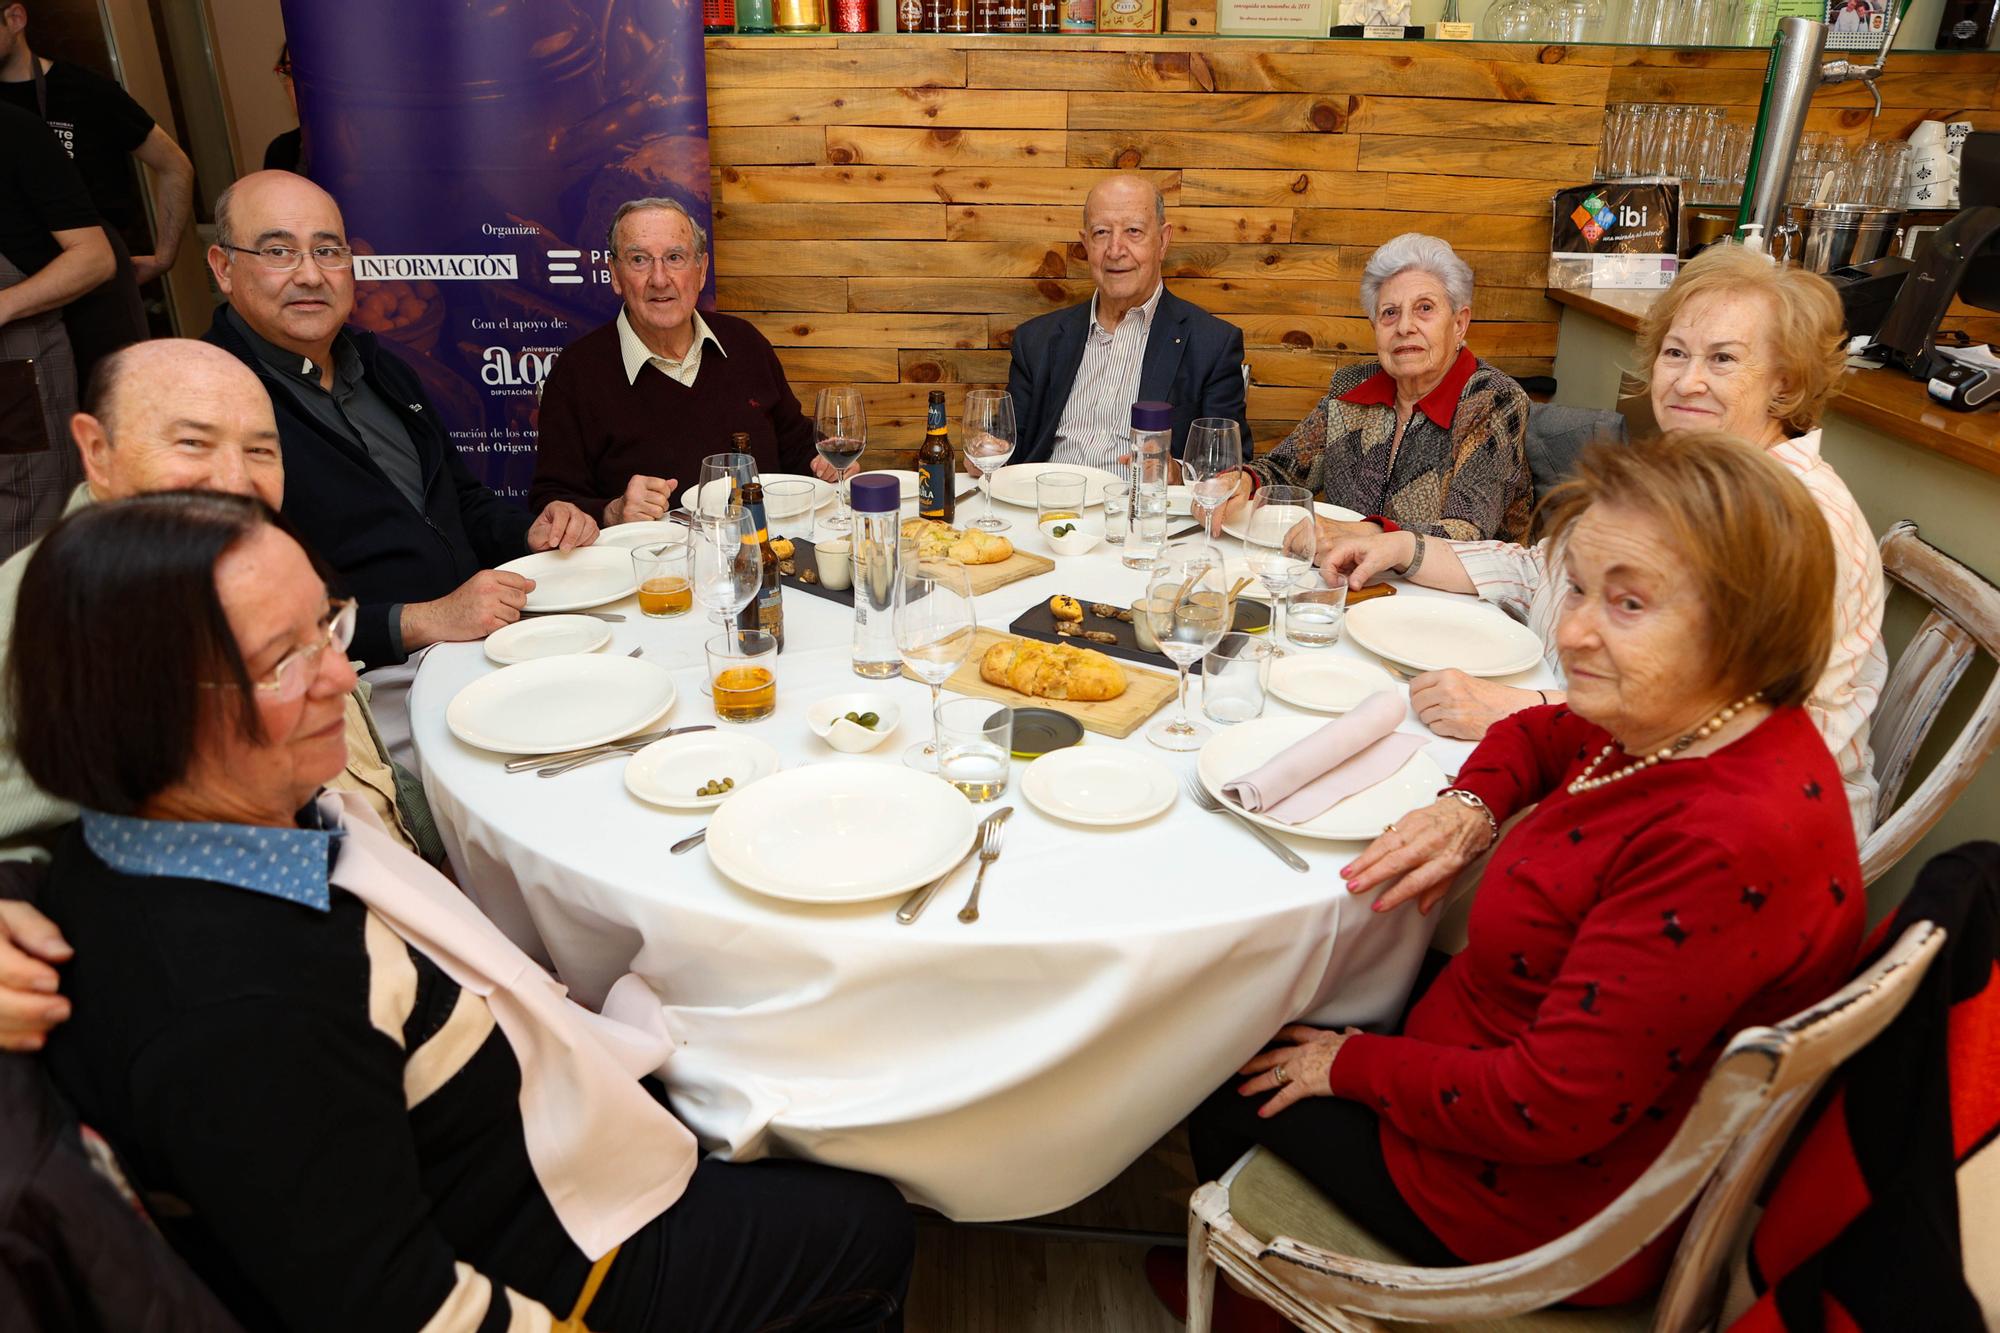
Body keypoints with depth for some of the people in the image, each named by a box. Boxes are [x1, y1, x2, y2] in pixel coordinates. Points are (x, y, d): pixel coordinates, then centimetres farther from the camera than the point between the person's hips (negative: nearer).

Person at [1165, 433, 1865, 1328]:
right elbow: (1539, 735, 14)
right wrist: (1471, 803, -9)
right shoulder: (1681, 724, -9)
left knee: (1236, 1080, 10)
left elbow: (1549, 1107, -32)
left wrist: (1353, 1065, -17)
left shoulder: (1728, 849, -35)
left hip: (1545, 1196, -8)